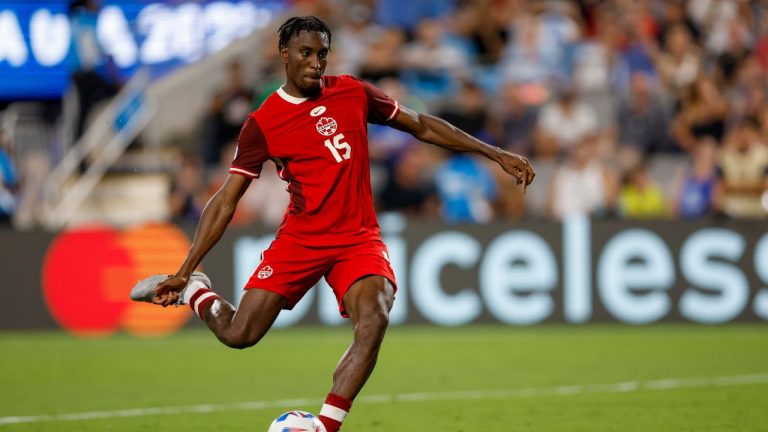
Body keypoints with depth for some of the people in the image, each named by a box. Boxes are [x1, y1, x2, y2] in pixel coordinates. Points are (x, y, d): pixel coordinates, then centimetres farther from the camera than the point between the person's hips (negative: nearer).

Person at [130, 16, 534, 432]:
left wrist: (495, 153, 12)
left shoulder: (353, 93, 3)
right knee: (239, 334, -10)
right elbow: (225, 201, -1)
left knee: (373, 321, -27)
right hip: (299, 238, -1)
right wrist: (185, 270, -6)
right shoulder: (262, 123, -3)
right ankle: (193, 291, 23)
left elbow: (422, 126, 14)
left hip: (358, 239, 1)